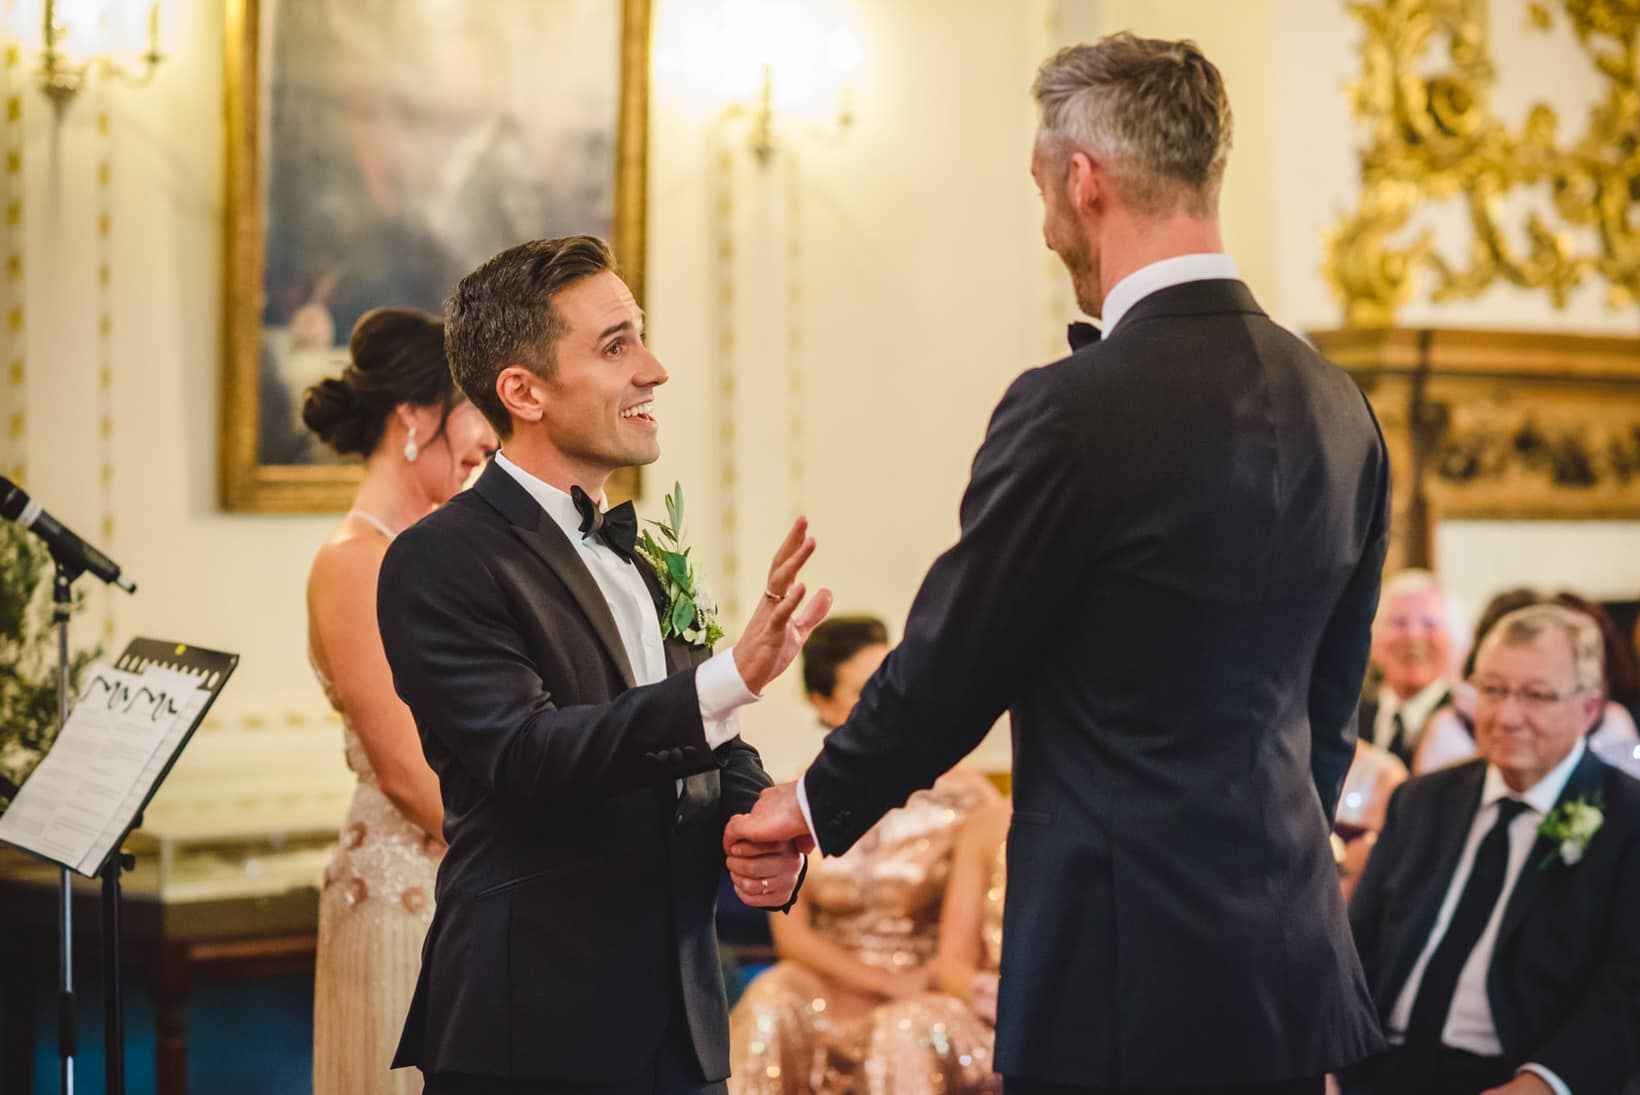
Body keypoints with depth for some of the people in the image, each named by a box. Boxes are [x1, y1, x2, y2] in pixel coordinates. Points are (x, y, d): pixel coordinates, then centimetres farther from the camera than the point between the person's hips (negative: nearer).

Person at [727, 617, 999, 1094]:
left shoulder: (963, 794, -2)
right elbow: (790, 933, 0)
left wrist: (926, 980, -15)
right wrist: (883, 982, -14)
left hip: (937, 994, -1)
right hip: (830, 988, 1)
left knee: (906, 1028, -34)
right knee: (768, 1002, -29)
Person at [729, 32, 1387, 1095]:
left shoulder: (1074, 409, -16)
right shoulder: (1338, 409, 5)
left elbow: (946, 669, -6)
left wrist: (816, 803, 11)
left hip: (1129, 964, -7)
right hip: (1289, 949, 7)